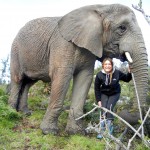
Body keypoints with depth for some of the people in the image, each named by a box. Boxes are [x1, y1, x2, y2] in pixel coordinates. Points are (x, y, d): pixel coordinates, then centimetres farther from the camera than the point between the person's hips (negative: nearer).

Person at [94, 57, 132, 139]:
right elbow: (97, 88, -8)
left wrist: (130, 73, -22)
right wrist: (98, 100, -8)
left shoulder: (117, 73, -21)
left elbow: (127, 79, -3)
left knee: (109, 108, -18)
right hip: (104, 94, 1)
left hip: (115, 94, -1)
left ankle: (109, 131, -8)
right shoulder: (99, 75, -20)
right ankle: (102, 131, -6)